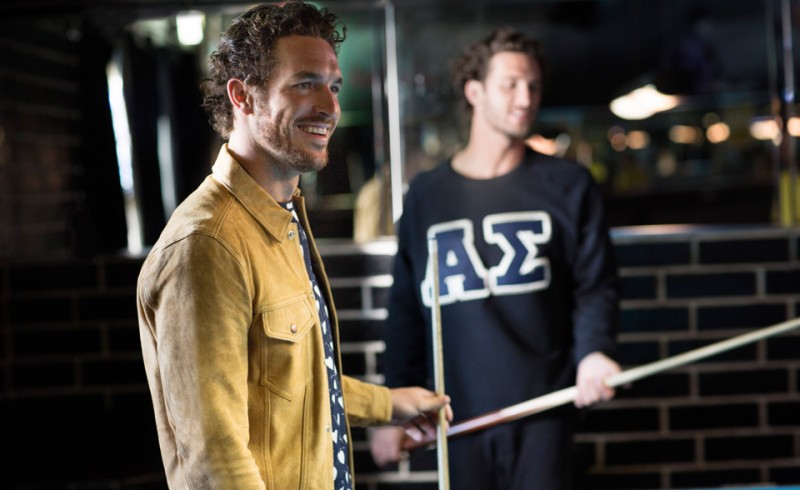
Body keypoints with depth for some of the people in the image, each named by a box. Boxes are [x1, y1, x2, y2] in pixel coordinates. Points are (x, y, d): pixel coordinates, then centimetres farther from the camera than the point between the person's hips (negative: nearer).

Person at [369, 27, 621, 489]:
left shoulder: (568, 186, 5)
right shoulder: (427, 195, 8)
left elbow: (596, 285, 3)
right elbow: (407, 309, 10)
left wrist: (593, 350, -17)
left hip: (542, 411, -1)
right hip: (460, 413, 1)